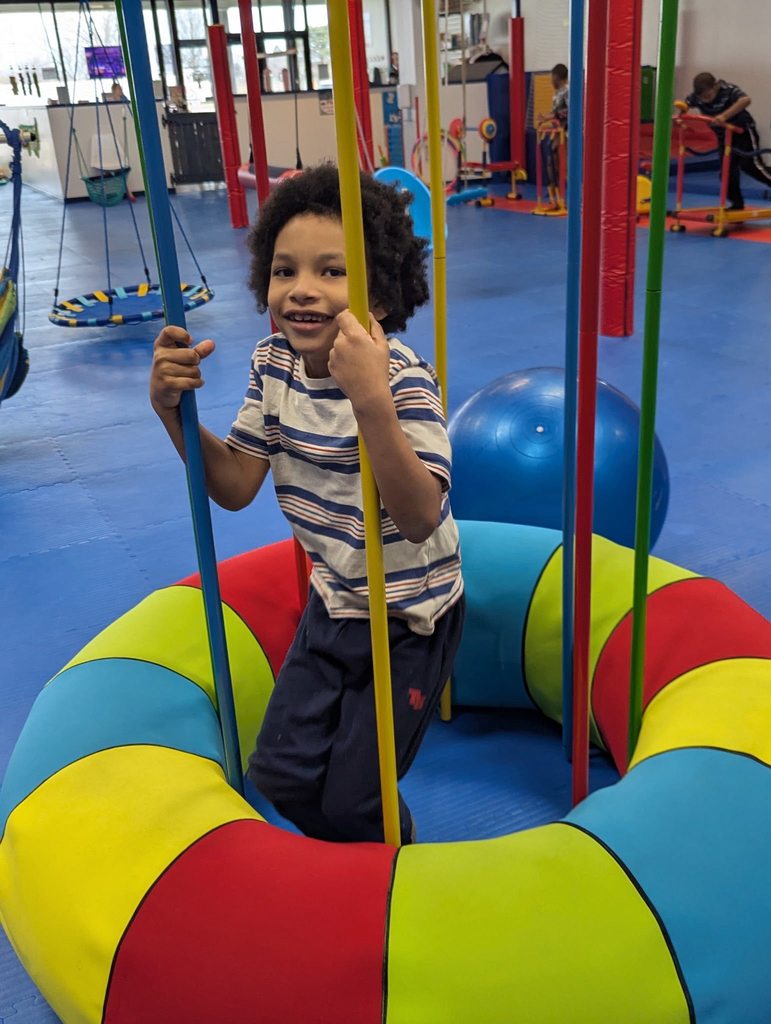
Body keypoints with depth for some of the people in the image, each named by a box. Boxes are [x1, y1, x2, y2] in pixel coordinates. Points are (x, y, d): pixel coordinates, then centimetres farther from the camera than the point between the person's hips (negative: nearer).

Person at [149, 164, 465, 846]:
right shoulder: (273, 364, -7)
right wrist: (174, 411, -18)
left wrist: (372, 401, -49)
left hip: (409, 618, -6)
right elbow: (236, 485, -3)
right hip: (333, 603, 6)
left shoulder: (402, 379, -26)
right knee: (280, 778, 11)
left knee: (350, 802, 2)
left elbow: (419, 518, -37)